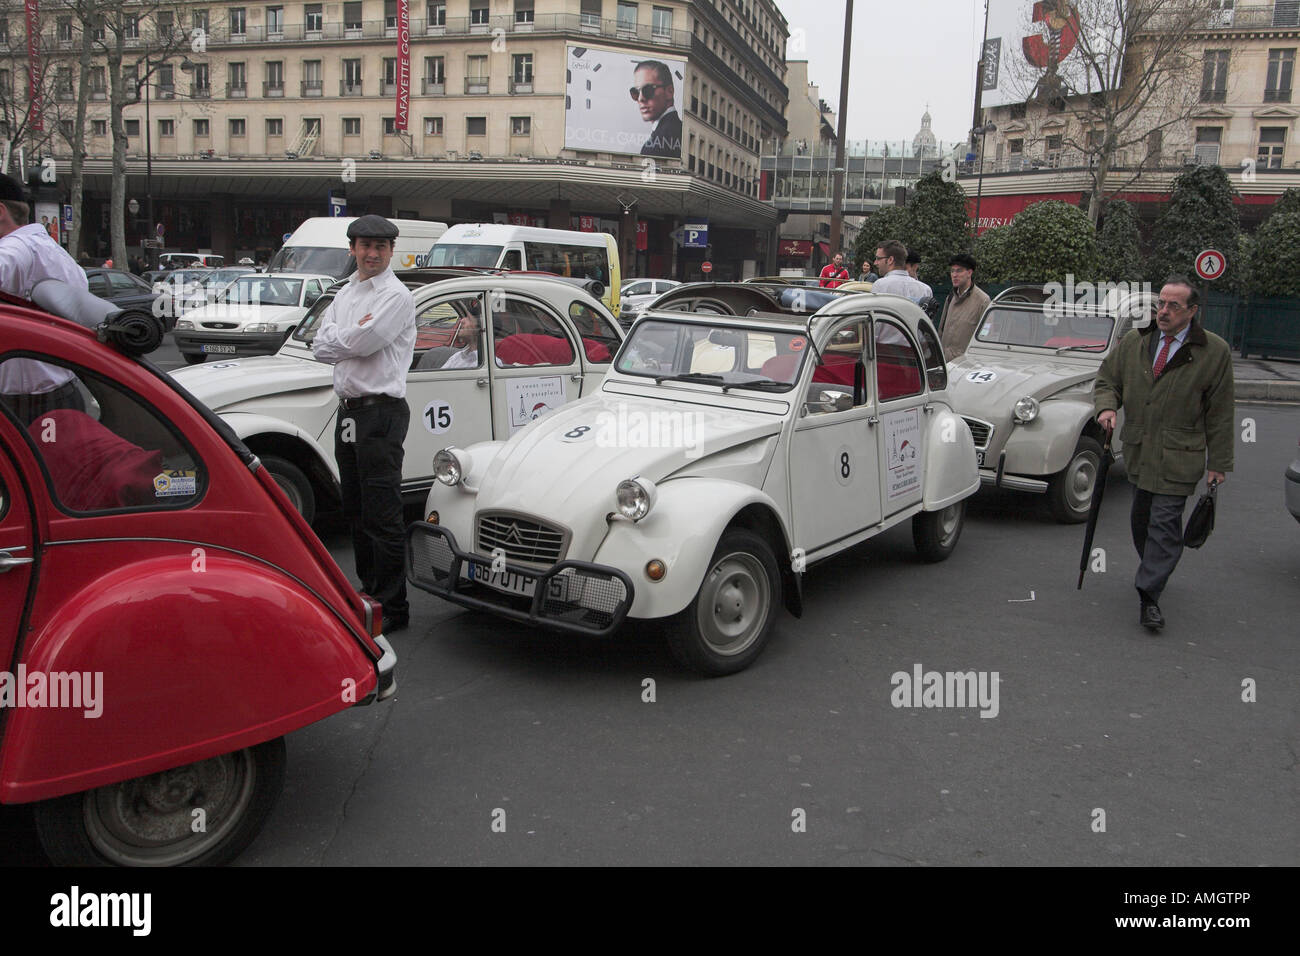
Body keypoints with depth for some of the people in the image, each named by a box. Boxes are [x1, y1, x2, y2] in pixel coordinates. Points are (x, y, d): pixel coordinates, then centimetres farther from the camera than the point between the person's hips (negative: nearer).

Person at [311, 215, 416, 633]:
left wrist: (335, 337, -2)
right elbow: (320, 348, 7)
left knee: (382, 516, -6)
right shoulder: (345, 293, 16)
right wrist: (350, 336, -8)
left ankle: (392, 608, 1)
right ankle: (368, 593, 30)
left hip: (380, 412, -9)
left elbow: (361, 343, -20)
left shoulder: (396, 296, -9)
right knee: (355, 510, 17)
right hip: (348, 410, 9)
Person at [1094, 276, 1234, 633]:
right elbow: (1107, 380, 14)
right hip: (1138, 452, 4)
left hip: (1178, 458, -4)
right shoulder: (1133, 341, 5)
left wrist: (1218, 463, 1)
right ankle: (1155, 572, 34)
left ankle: (1148, 595, -5)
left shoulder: (1214, 352, -3)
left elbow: (1220, 413, 0)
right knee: (1141, 520, 13)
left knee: (1164, 523, -8)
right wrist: (1107, 407, -10)